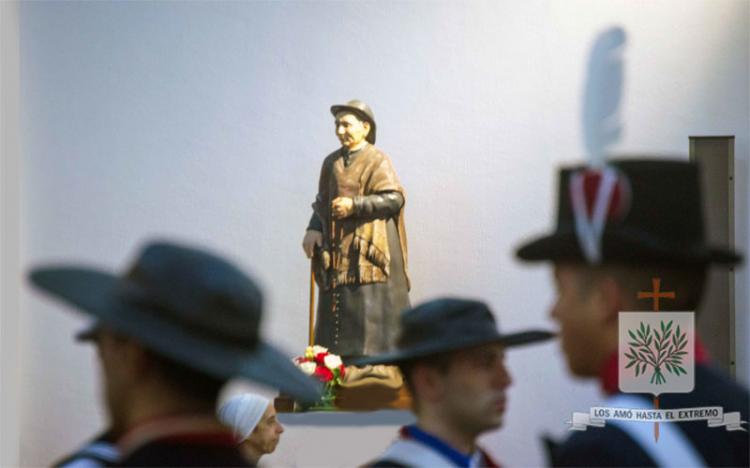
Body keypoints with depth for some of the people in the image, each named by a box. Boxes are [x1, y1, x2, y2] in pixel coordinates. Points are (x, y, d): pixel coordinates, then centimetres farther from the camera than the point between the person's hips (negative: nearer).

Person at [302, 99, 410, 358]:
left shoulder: (377, 161, -2)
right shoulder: (331, 162, 16)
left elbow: (395, 198, -11)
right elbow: (322, 202, 18)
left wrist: (355, 205, -16)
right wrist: (314, 229, 1)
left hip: (368, 247, -5)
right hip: (337, 248, 6)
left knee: (368, 306, -10)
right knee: (336, 306, 1)